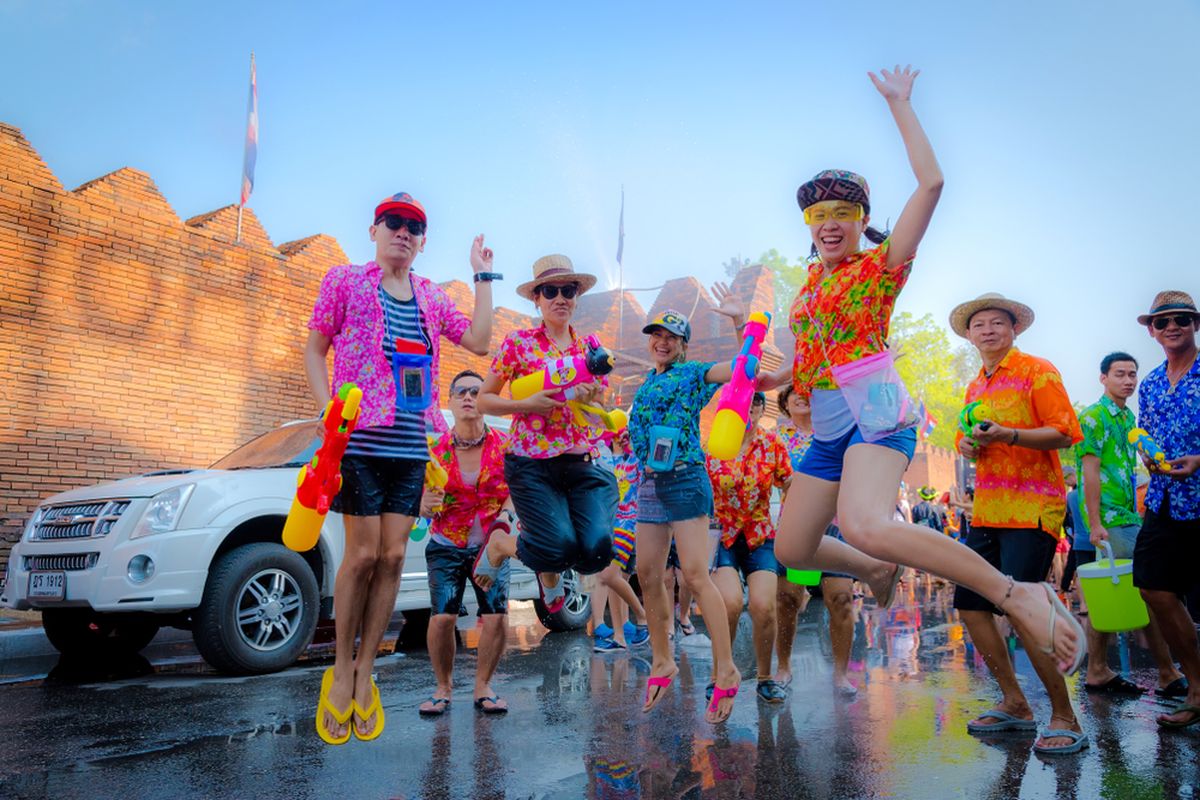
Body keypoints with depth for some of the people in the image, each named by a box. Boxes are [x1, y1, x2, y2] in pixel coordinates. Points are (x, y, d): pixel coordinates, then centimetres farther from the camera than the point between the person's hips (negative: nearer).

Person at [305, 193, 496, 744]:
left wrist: (483, 275, 9)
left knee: (393, 556, 2)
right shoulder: (345, 280, 6)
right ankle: (341, 670, 12)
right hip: (359, 437, -4)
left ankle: (365, 673, 13)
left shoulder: (431, 296, 15)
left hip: (410, 444, 4)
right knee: (363, 553, -6)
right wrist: (327, 409, -7)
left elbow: (478, 340, 6)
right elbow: (313, 349, 7)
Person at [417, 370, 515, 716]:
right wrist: (427, 504, -25)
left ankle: (483, 687, 8)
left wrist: (505, 515, -21)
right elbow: (423, 509, -3)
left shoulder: (504, 445, -6)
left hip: (490, 545, 0)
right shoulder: (436, 449, -6)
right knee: (442, 617, -16)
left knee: (497, 616, -13)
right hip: (446, 547, 0)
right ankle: (443, 687, 7)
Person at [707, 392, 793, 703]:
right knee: (729, 603, -22)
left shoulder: (773, 444, 0)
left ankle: (765, 677, 12)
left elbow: (789, 488, 8)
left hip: (760, 535, 2)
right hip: (722, 534, -1)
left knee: (763, 607, -15)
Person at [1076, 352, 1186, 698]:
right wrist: (1095, 523, -18)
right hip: (1111, 519, -9)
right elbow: (1090, 471, -14)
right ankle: (1168, 675, 0)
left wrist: (1138, 514, 18)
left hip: (1128, 517, 9)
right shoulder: (1093, 416, -8)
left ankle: (1097, 672, 12)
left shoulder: (1128, 417, 18)